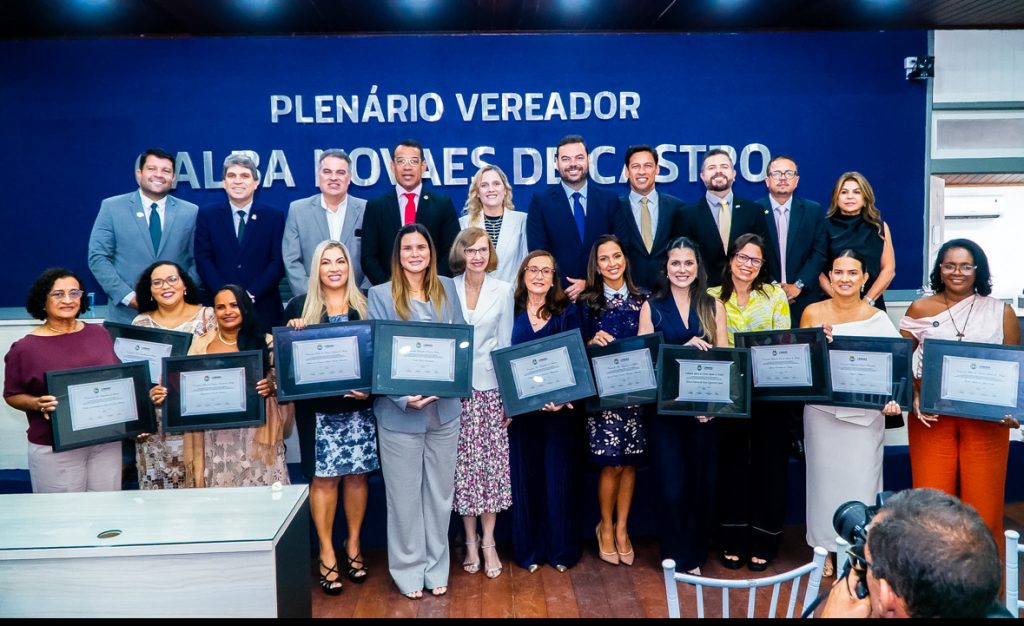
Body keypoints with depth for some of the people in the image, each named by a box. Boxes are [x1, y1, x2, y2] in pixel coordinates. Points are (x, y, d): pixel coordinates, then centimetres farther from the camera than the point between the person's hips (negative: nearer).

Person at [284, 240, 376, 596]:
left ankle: (353, 544, 24)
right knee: (324, 478, 2)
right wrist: (292, 333, -13)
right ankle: (326, 553, 14)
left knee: (357, 474, 7)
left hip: (359, 406, 1)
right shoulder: (300, 306, 4)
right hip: (317, 408, -1)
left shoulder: (366, 305, 5)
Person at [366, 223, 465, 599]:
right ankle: (409, 569, 24)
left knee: (440, 491, 13)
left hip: (445, 407, 3)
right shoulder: (381, 295, -4)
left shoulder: (448, 289, 6)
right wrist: (404, 397, -20)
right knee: (404, 494, 8)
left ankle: (436, 566, 28)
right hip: (400, 410, -3)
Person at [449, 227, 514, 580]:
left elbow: (505, 344, 4)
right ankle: (470, 540, 17)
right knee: (464, 464, 4)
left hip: (490, 387, 0)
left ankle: (488, 542, 13)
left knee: (492, 463, 2)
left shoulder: (503, 291, 3)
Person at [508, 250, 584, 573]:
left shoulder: (567, 311, 2)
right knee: (525, 475, 7)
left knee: (559, 474, 5)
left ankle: (562, 549, 18)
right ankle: (529, 549, 20)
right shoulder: (512, 311, 5)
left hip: (559, 405, -1)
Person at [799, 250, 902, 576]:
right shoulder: (813, 313, 0)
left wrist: (891, 400, -19)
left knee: (861, 481, 3)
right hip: (822, 411, 1)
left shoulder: (878, 320, -2)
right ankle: (825, 548, 26)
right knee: (824, 477, 10)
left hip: (864, 413, -1)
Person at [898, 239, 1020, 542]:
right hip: (932, 416, 0)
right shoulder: (920, 309, 5)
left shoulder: (1001, 312, 6)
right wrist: (914, 397, -10)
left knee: (984, 506, 3)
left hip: (986, 418, 0)